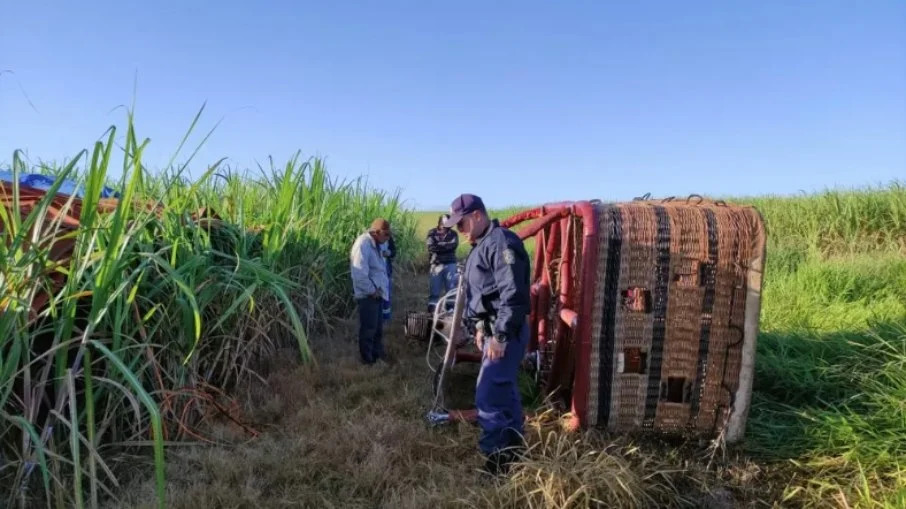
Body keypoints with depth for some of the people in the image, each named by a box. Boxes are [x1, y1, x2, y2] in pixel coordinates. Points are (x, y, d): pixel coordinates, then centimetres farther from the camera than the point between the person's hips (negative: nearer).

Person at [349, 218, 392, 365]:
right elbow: (359, 274, -28)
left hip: (376, 293, 9)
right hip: (368, 295, -9)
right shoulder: (363, 244, -21)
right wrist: (372, 291, -17)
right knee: (368, 328, 4)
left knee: (378, 327, 19)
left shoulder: (374, 244, 10)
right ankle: (368, 359, 17)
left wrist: (378, 289, 7)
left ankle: (378, 354, 33)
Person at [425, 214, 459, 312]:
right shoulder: (432, 233, 5)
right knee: (434, 290, 2)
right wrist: (446, 245, -10)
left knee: (451, 290, 3)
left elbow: (453, 245, -10)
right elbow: (431, 247, -11)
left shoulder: (453, 233, 9)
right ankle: (431, 311, 9)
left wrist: (438, 245, -10)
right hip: (436, 264, -1)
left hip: (450, 264, 1)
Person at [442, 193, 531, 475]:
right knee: (504, 392, 18)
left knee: (488, 396, -9)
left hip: (506, 333, -10)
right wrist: (481, 328, 20)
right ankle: (513, 450, 32)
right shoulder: (482, 245, 15)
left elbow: (513, 294, -25)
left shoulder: (501, 243, -19)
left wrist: (500, 336, -24)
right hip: (493, 330, 10)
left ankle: (496, 459, 2)